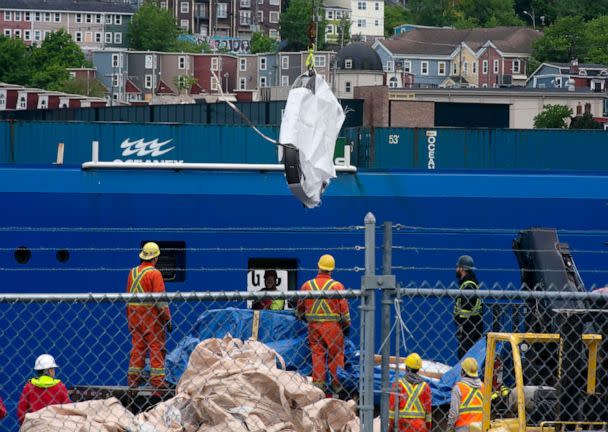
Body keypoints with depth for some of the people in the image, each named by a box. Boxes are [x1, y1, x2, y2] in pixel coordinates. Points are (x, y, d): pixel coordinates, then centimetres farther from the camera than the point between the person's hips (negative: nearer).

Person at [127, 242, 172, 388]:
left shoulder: (133, 272, 8)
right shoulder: (154, 273, -11)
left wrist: (129, 317, 20)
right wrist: (167, 319, -8)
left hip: (134, 313, 6)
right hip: (151, 314, -6)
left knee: (137, 345, 11)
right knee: (156, 345, -2)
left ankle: (133, 376, 9)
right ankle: (157, 378, -6)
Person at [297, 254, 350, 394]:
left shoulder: (307, 285, 2)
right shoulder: (337, 286, -6)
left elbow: (299, 307, 13)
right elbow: (344, 308, -4)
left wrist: (301, 316, 34)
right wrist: (347, 325, 7)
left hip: (313, 325, 2)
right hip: (332, 325, -2)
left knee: (317, 354, 7)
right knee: (336, 355, 5)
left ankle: (318, 382, 4)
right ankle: (336, 384, 5)